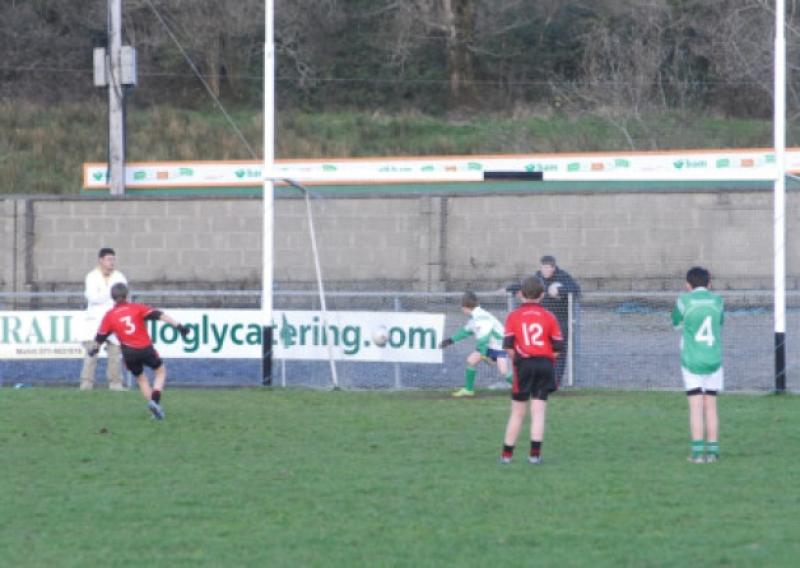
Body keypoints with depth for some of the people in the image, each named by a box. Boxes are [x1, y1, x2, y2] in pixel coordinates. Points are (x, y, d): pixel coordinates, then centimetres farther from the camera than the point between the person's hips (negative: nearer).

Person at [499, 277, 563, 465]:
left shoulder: (514, 316, 1)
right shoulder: (549, 317, 3)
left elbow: (508, 346, -6)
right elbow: (558, 347, 0)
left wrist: (516, 359, 9)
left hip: (523, 364, -1)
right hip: (545, 365, 1)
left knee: (517, 412, 8)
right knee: (539, 410, 2)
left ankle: (507, 454, 11)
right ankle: (535, 454, -5)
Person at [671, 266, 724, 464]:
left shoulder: (684, 301, -6)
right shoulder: (717, 301, 1)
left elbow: (677, 323, 10)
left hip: (692, 361, -2)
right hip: (714, 361, 2)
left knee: (696, 406, -3)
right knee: (711, 406, 9)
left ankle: (697, 451, -9)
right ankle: (712, 450, 7)